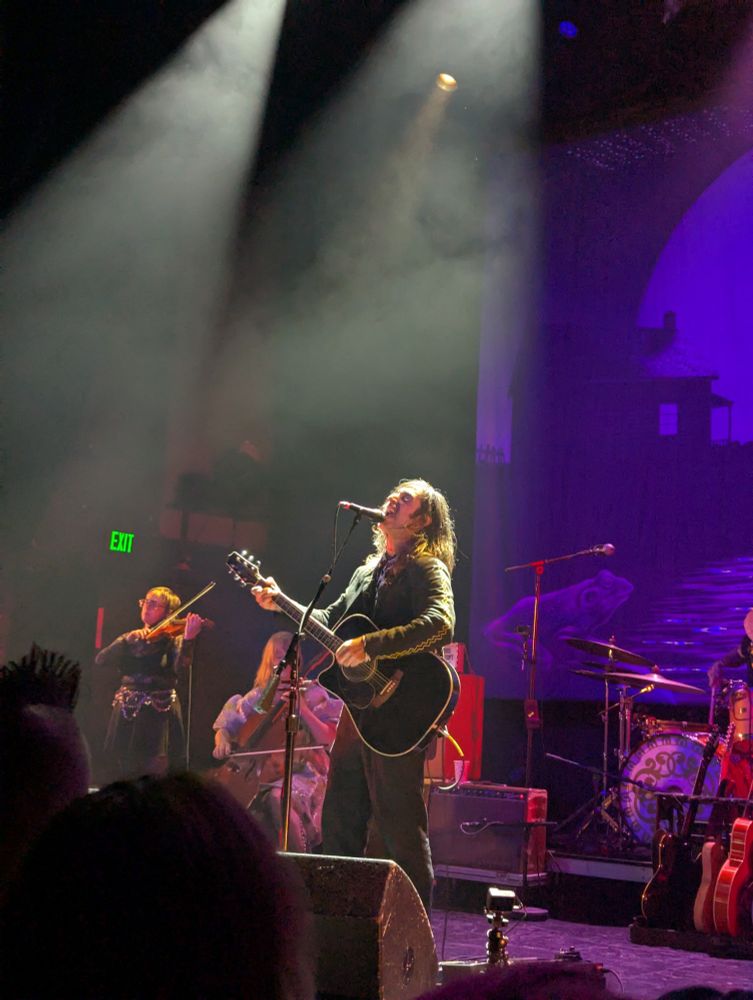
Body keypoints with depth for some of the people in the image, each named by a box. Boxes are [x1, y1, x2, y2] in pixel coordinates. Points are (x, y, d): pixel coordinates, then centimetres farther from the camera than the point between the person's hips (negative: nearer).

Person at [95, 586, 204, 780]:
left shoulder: (173, 640, 3)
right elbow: (100, 660, -1)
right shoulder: (130, 638, 14)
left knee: (156, 771, -10)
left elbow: (180, 665, -18)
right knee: (123, 772, 1)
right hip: (127, 714, 4)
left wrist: (188, 638, -35)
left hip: (158, 713, -4)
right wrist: (127, 640, -15)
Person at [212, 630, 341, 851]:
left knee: (278, 797, -35)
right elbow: (226, 727, 16)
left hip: (302, 771, -4)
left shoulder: (311, 694, 3)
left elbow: (327, 739, -8)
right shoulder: (257, 697, 12)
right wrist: (222, 740, -7)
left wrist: (302, 708, -19)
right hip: (263, 772, 4)